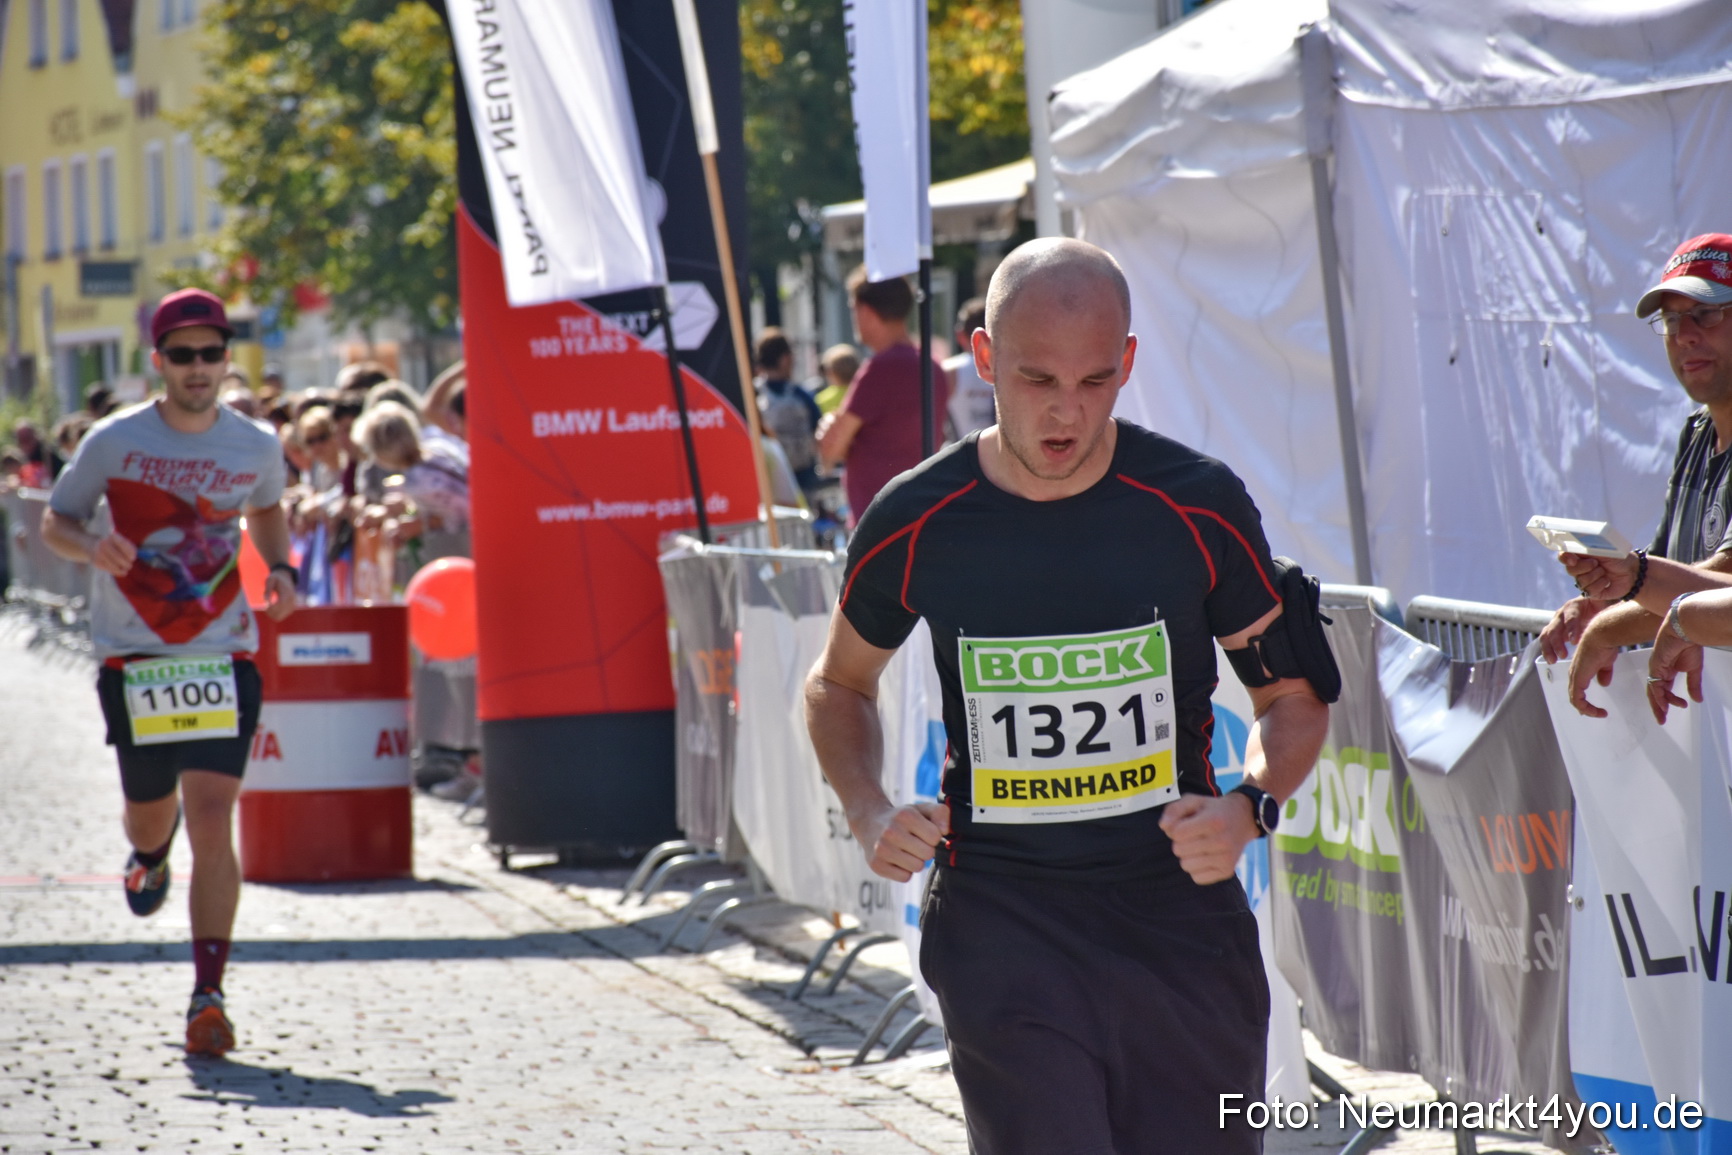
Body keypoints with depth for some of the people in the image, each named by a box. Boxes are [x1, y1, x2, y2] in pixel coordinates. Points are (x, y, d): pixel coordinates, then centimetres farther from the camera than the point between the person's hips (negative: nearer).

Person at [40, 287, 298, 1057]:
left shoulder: (256, 448, 2)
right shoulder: (115, 442, -4)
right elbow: (54, 522, 4)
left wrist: (281, 570, 5)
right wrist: (92, 548, -18)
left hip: (224, 654, 0)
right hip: (134, 654, 0)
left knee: (212, 819, -14)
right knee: (150, 811, 12)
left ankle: (208, 996, -13)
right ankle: (150, 855, 54)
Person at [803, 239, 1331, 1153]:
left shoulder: (1197, 507, -3)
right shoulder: (915, 526, -2)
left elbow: (1292, 695, 8)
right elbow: (839, 684, 17)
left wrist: (1250, 806, -11)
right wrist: (868, 814, -1)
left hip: (1181, 916, 1)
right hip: (1001, 929, -1)